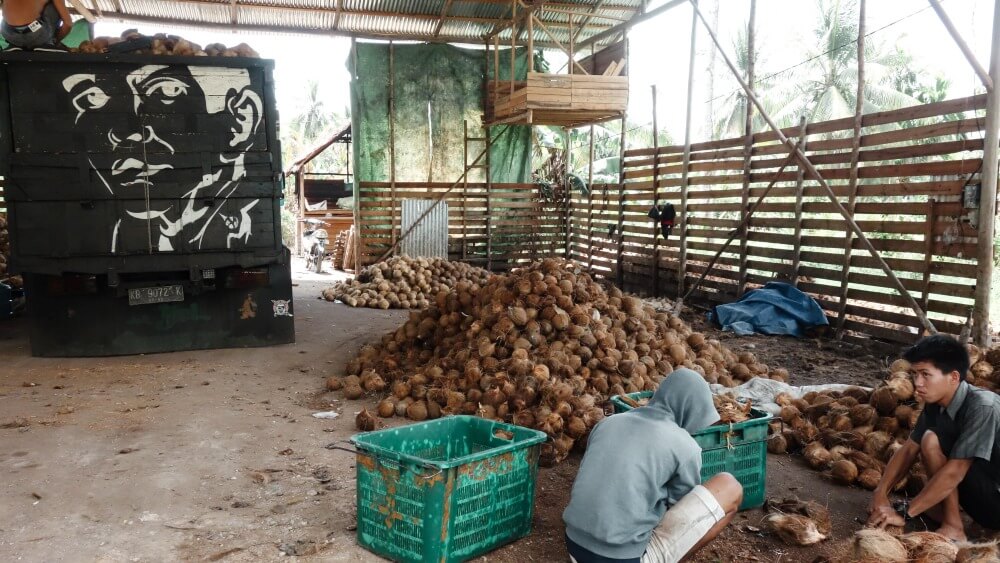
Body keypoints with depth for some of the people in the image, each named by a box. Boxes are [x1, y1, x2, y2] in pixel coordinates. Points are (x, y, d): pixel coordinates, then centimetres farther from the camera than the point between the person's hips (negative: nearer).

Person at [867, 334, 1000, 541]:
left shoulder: (982, 407, -26)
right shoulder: (936, 403, -3)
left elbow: (954, 472, -28)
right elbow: (909, 449, 1)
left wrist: (904, 514, -26)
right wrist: (881, 493, -10)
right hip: (983, 499, 8)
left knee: (932, 441, -21)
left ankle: (953, 528, -13)